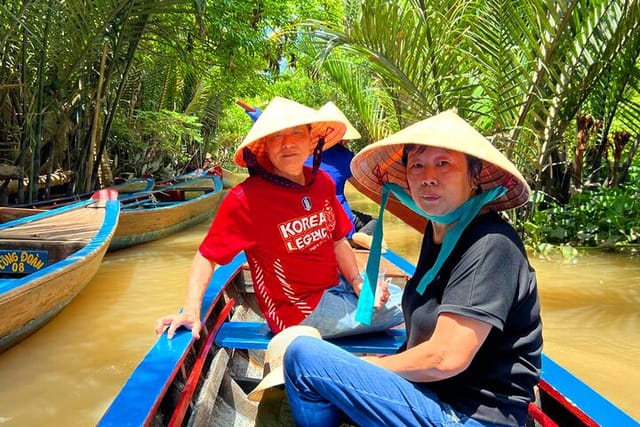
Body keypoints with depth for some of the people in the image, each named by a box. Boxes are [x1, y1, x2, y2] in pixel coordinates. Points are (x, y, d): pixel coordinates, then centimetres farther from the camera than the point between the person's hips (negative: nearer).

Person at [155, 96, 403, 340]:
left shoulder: (322, 182, -2)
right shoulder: (246, 199, -22)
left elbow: (338, 241, 8)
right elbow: (206, 257, -16)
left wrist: (358, 283, -6)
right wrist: (191, 311, -29)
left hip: (338, 286, 7)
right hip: (302, 311, -7)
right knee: (404, 308, -5)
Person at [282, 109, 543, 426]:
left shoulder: (490, 245, -21)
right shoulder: (438, 230, 7)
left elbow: (446, 359, -25)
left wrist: (365, 365, -9)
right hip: (433, 395, 9)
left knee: (303, 355, -17)